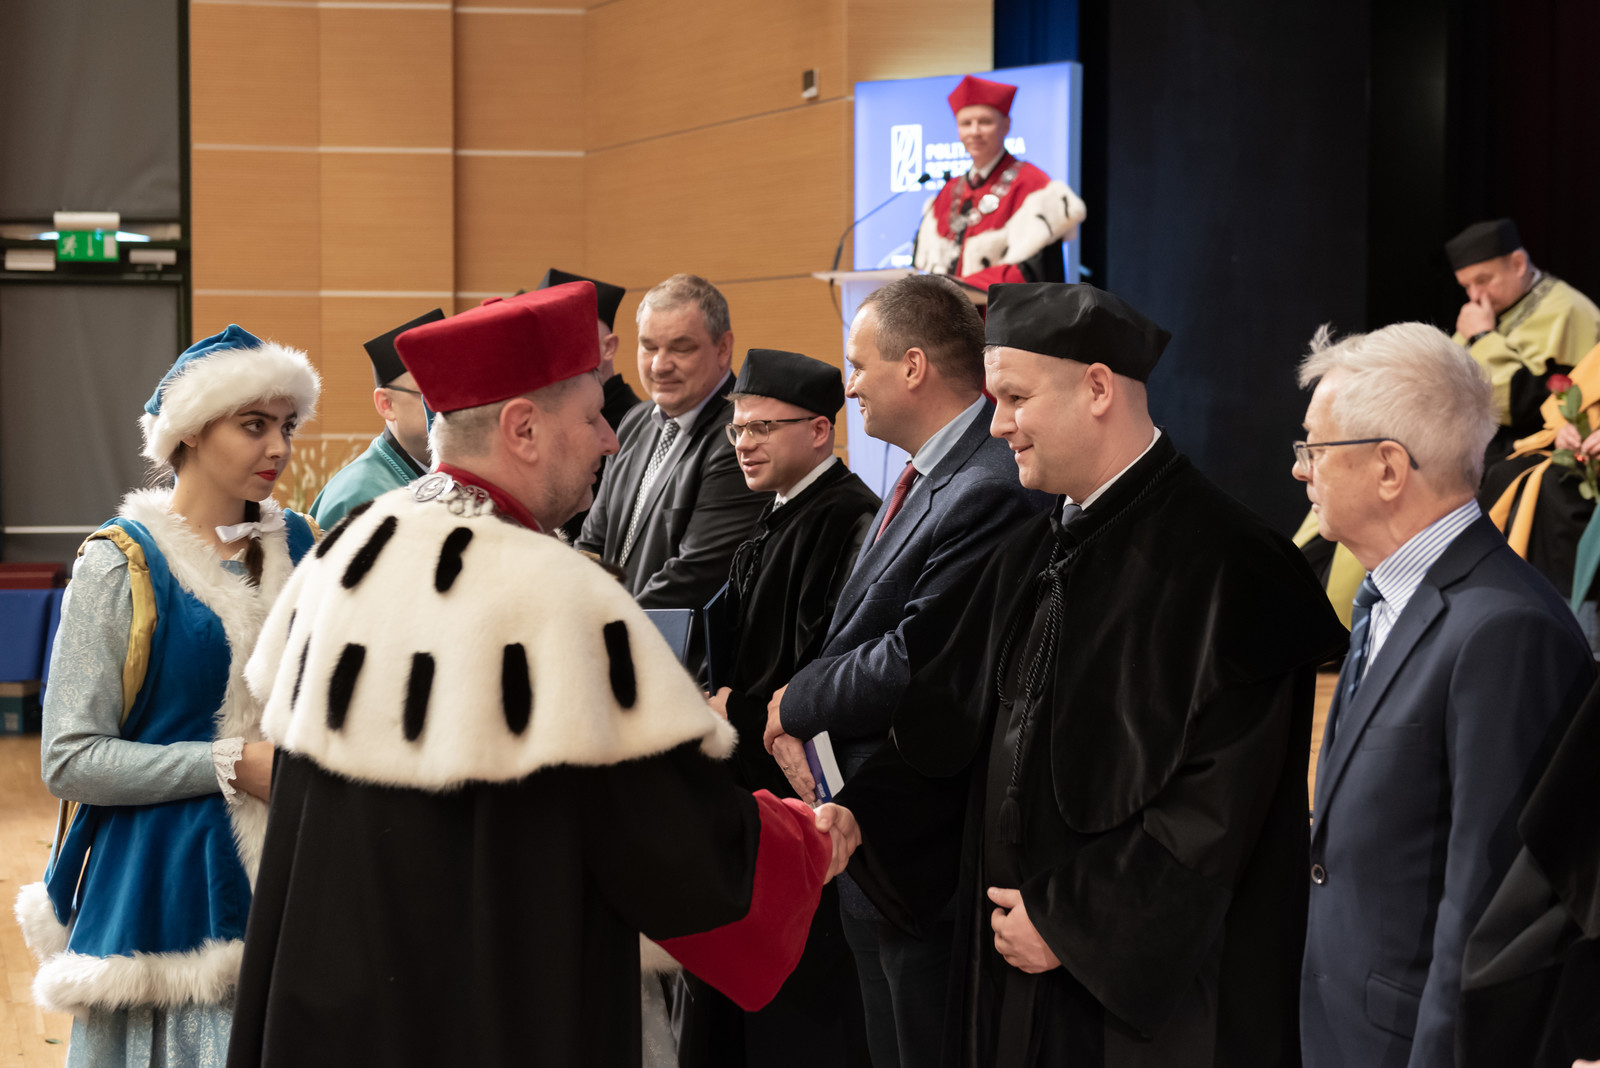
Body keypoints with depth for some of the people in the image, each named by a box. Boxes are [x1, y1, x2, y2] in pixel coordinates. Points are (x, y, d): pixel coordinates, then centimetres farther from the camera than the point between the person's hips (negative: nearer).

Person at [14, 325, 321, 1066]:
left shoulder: (300, 546, 7)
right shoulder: (122, 566, -7)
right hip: (165, 892, -4)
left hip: (283, 879, 4)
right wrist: (233, 766, -17)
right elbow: (69, 761, -12)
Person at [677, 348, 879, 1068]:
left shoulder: (845, 520, -18)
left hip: (801, 785, -10)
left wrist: (740, 709, -12)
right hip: (746, 775, 10)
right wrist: (720, 697, 6)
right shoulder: (778, 514, 13)